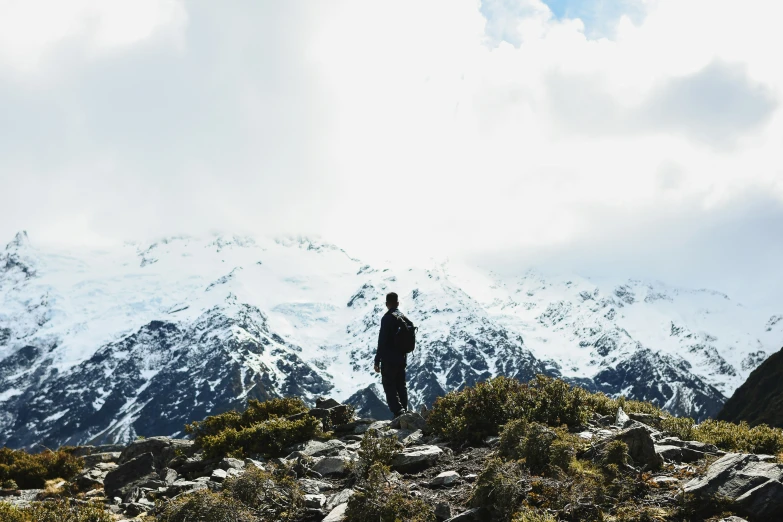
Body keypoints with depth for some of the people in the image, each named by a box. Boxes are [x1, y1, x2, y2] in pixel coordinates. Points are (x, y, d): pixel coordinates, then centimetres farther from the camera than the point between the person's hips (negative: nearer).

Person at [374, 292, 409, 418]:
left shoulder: (387, 318, -14)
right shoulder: (404, 317, 9)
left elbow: (382, 341, -17)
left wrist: (377, 361, -12)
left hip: (389, 360, -7)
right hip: (402, 359, 7)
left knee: (389, 388, -6)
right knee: (401, 387, 15)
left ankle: (398, 412, -18)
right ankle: (404, 412, 17)